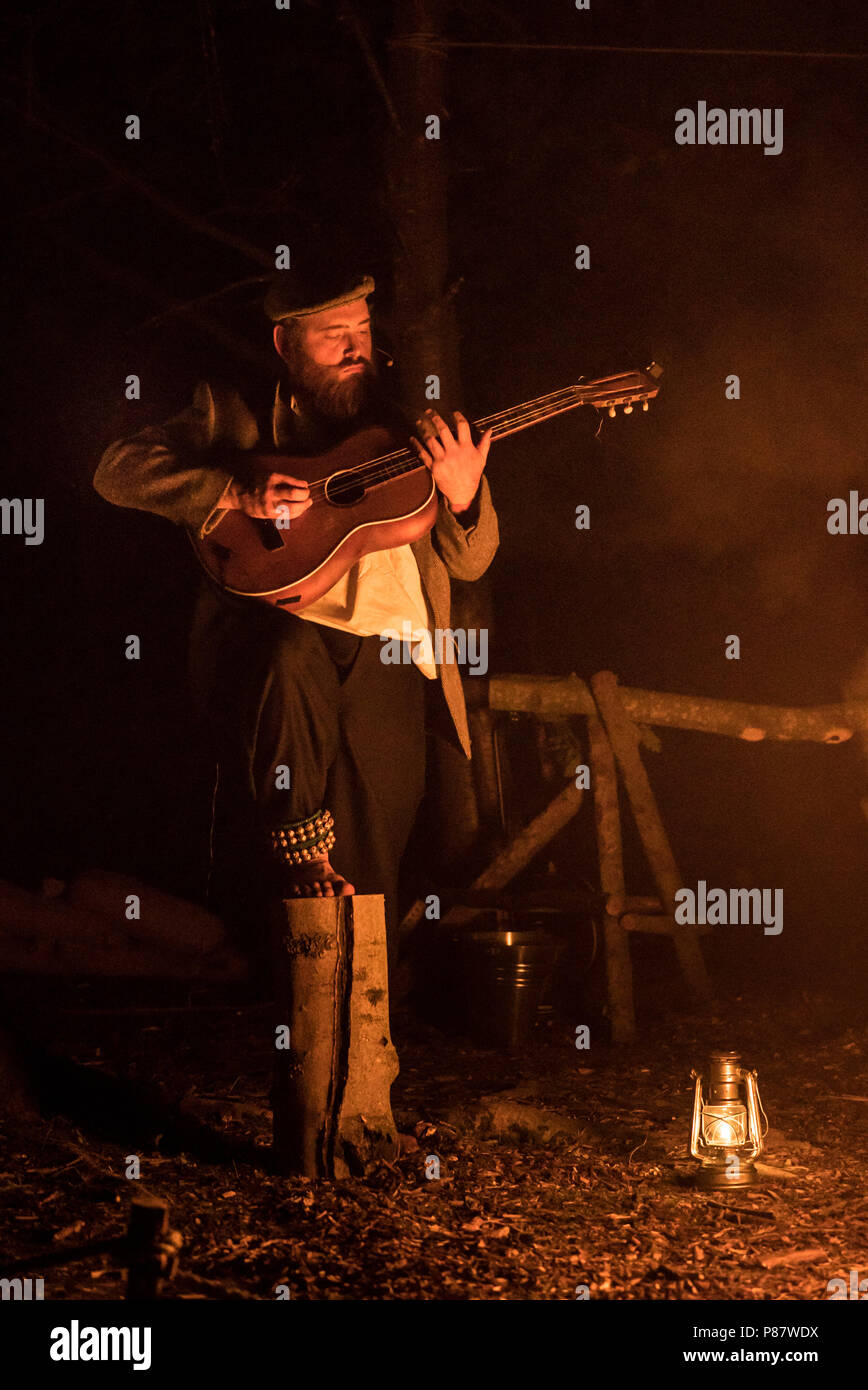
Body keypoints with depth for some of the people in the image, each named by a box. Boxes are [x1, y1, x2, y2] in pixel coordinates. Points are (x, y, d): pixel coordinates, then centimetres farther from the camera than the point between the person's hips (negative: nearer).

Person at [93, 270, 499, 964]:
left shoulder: (403, 431, 21)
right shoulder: (234, 416, 15)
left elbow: (468, 563, 18)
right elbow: (119, 469, 3)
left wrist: (462, 494, -5)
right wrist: (241, 492, -9)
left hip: (385, 650, 2)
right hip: (270, 629, -2)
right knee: (289, 658, -39)